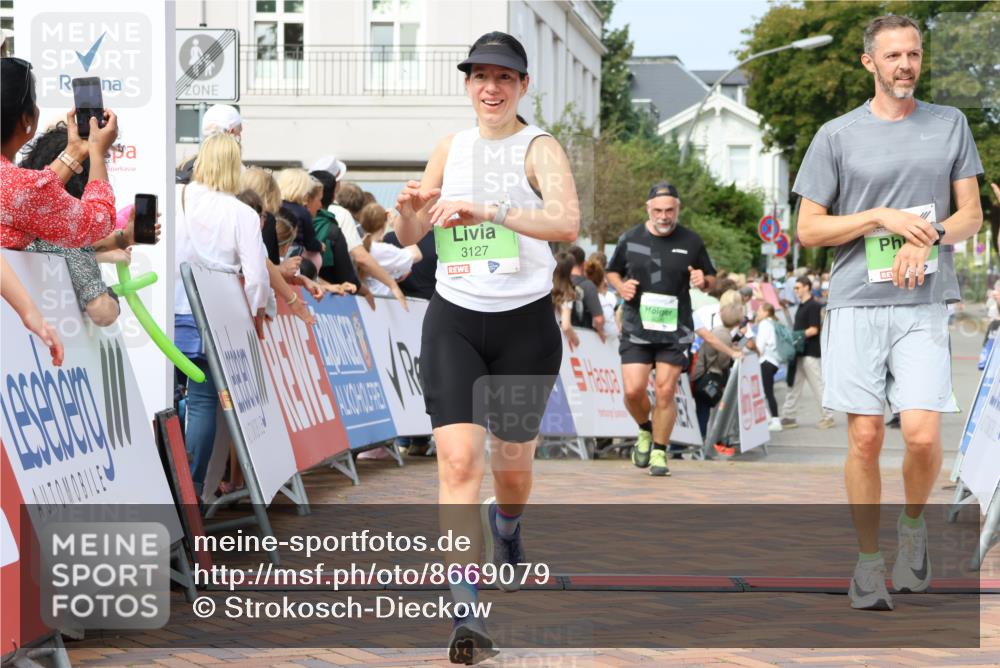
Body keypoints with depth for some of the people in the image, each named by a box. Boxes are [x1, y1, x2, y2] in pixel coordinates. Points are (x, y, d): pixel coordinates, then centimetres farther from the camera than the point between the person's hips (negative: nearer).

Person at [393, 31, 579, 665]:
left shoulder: (540, 148, -6)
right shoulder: (452, 148, 8)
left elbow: (567, 222, -25)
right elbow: (409, 237, 16)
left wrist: (488, 211, -37)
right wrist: (410, 207, -8)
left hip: (525, 324, -2)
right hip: (453, 320, 2)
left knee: (512, 464, 13)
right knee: (458, 459, -14)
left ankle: (506, 529, 50)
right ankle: (468, 613, -17)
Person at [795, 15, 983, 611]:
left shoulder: (950, 125, 12)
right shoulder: (837, 135, 6)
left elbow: (971, 215, 12)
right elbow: (809, 230, 4)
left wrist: (927, 239, -8)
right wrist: (882, 217, -8)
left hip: (922, 304, 1)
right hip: (856, 304, 0)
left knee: (923, 436, -12)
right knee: (865, 437, -3)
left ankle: (914, 526, 17)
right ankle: (869, 562, 10)